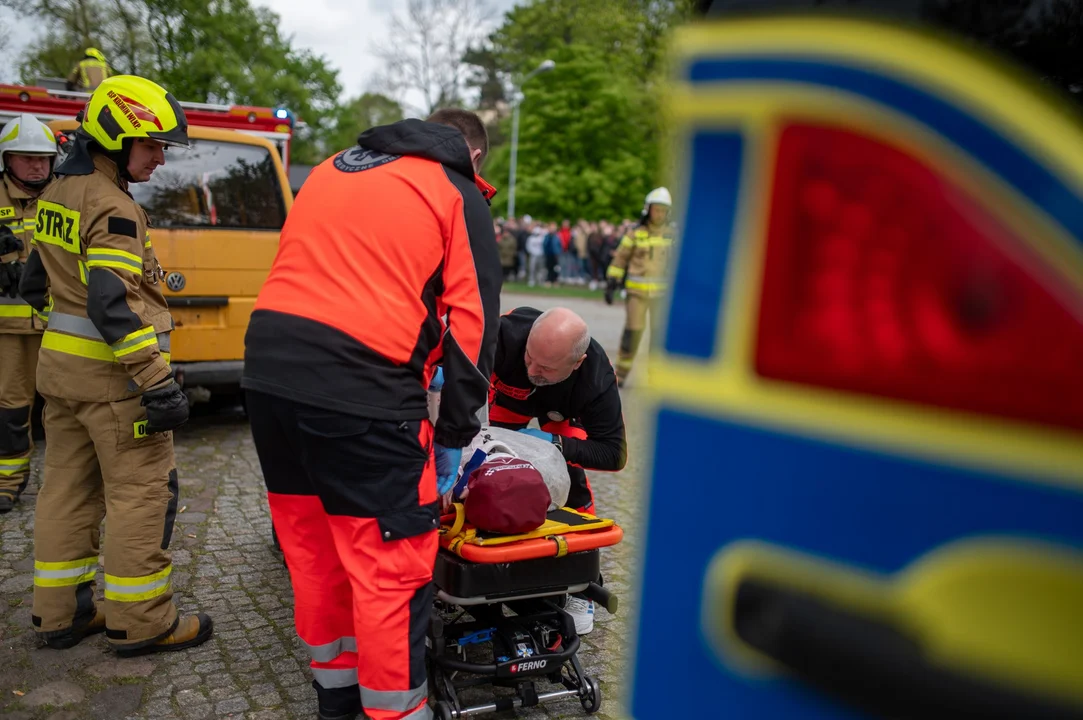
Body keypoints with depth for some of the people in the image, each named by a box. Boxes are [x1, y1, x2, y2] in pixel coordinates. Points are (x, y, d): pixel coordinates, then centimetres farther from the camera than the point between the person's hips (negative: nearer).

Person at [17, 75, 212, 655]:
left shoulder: (58, 193, 14)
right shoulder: (112, 206, -17)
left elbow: (37, 281, 22)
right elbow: (113, 304, -25)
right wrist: (158, 383, -26)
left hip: (60, 362, 10)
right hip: (110, 372, -10)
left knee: (68, 487, 15)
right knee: (142, 492, -2)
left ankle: (59, 612, 25)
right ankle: (140, 623, 6)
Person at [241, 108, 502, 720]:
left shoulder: (331, 169, 25)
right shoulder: (459, 196, 7)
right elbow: (472, 322, 2)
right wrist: (455, 435, 8)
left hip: (266, 369, 7)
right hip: (363, 387, -7)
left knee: (312, 544, 19)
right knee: (391, 563, 3)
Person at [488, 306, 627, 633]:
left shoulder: (597, 379, -40)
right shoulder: (509, 332, -44)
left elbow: (614, 455, -31)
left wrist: (556, 443, -43)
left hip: (562, 412, -1)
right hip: (509, 395, 2)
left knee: (570, 478, -15)